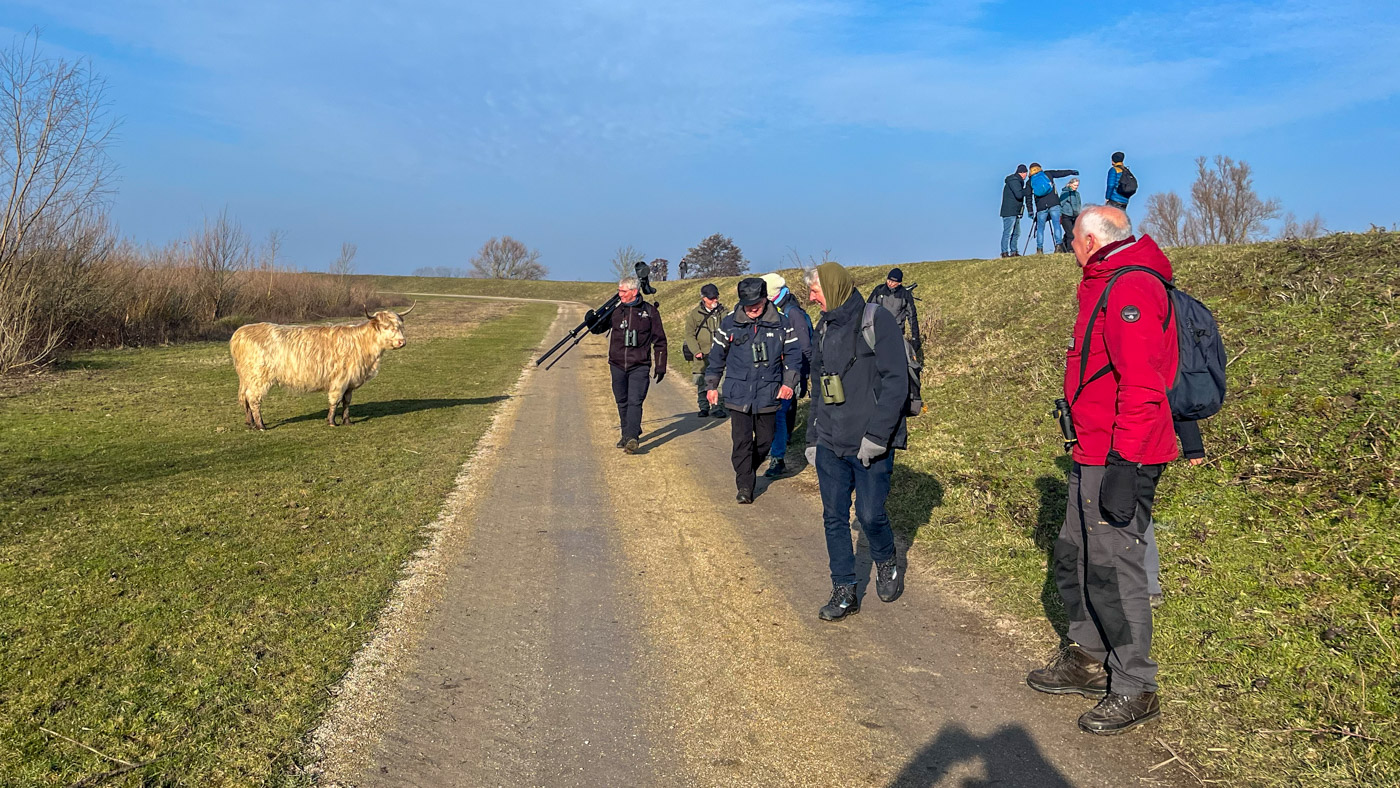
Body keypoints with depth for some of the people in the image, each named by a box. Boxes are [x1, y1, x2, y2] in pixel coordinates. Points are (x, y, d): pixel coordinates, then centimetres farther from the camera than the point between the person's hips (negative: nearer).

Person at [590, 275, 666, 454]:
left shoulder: (649, 311, -1)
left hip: (639, 366, -3)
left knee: (635, 401, -14)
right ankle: (626, 434, 26)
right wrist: (591, 321, -6)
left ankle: (632, 438, -20)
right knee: (622, 402, 12)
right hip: (617, 365, 4)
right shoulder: (615, 309, 5)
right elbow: (598, 329, 17)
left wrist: (661, 366, 3)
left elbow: (659, 341, 5)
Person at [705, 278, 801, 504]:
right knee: (742, 441, -5)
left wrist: (789, 383, -5)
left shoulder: (781, 323, 0)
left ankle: (748, 470, 35)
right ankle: (744, 486, 3)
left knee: (765, 440, 10)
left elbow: (793, 354, 6)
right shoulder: (729, 323, 0)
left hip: (768, 394, 1)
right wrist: (712, 385, 13)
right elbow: (717, 355, 10)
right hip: (738, 394, -1)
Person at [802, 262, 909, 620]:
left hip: (870, 446, -6)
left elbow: (896, 381, -15)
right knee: (834, 518, 6)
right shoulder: (824, 328, 13)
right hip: (830, 445, 6)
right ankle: (844, 592, 16)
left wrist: (877, 435, -19)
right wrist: (812, 438, 16)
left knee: (870, 514, 0)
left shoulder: (877, 320, -9)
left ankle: (887, 564, 30)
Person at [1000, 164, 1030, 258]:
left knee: (1016, 233, 12)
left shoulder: (1018, 181, 19)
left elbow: (1021, 193, 21)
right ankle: (1004, 252, -9)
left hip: (1015, 213, 11)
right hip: (1009, 212, -11)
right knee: (1007, 232, -10)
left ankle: (1014, 252, 15)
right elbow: (1019, 195, -21)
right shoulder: (1013, 181, -13)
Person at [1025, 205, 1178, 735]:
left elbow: (1141, 387, -24)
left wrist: (1122, 463, -26)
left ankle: (1135, 691, 11)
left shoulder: (1131, 289, -16)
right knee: (1073, 559, 17)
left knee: (1113, 571, -3)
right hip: (1092, 458, 11)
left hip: (1118, 461, -11)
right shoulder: (1107, 288, 18)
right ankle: (1090, 661, 32)